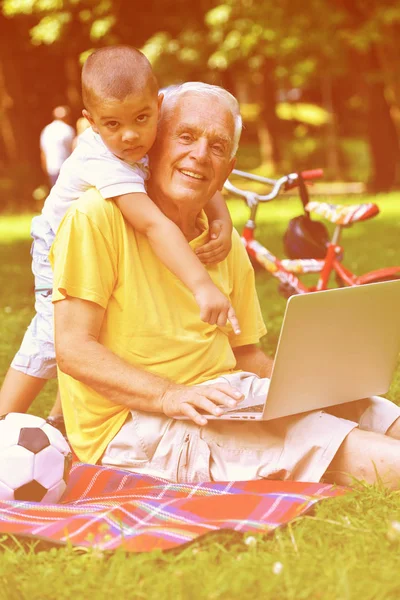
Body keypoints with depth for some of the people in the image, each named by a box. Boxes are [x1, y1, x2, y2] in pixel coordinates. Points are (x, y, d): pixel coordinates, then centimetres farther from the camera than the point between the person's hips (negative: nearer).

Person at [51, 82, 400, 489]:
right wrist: (170, 396, -26)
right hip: (131, 422, -7)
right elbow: (73, 349, -14)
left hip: (225, 398, 7)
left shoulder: (225, 243, 14)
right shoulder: (99, 215, -8)